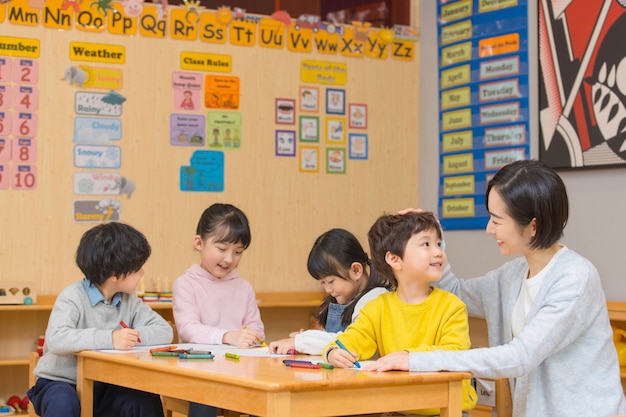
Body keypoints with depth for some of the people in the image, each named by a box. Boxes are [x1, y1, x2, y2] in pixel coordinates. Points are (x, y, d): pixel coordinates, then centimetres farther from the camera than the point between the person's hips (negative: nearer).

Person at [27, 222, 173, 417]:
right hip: (62, 383, -5)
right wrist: (109, 339, -44)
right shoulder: (73, 297, -18)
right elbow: (56, 340, -35)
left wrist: (136, 336, -24)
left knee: (147, 400, -20)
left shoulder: (129, 300, 1)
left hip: (103, 387, 5)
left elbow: (165, 331, -4)